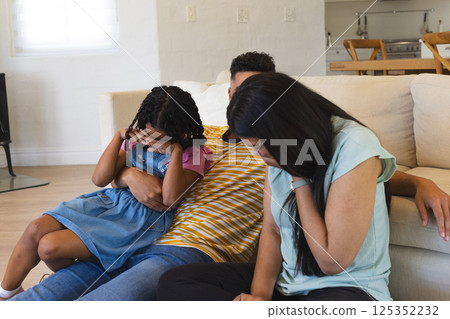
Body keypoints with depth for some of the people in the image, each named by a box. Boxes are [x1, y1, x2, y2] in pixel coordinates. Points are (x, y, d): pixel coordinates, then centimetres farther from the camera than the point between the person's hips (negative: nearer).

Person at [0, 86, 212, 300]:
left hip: (143, 218, -6)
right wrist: (120, 136, -6)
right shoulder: (136, 140, 7)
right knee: (37, 229, -12)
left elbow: (170, 199, -23)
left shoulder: (192, 154, -8)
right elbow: (100, 179, 1)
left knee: (50, 246, -18)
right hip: (111, 200, 6)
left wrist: (176, 151, -25)